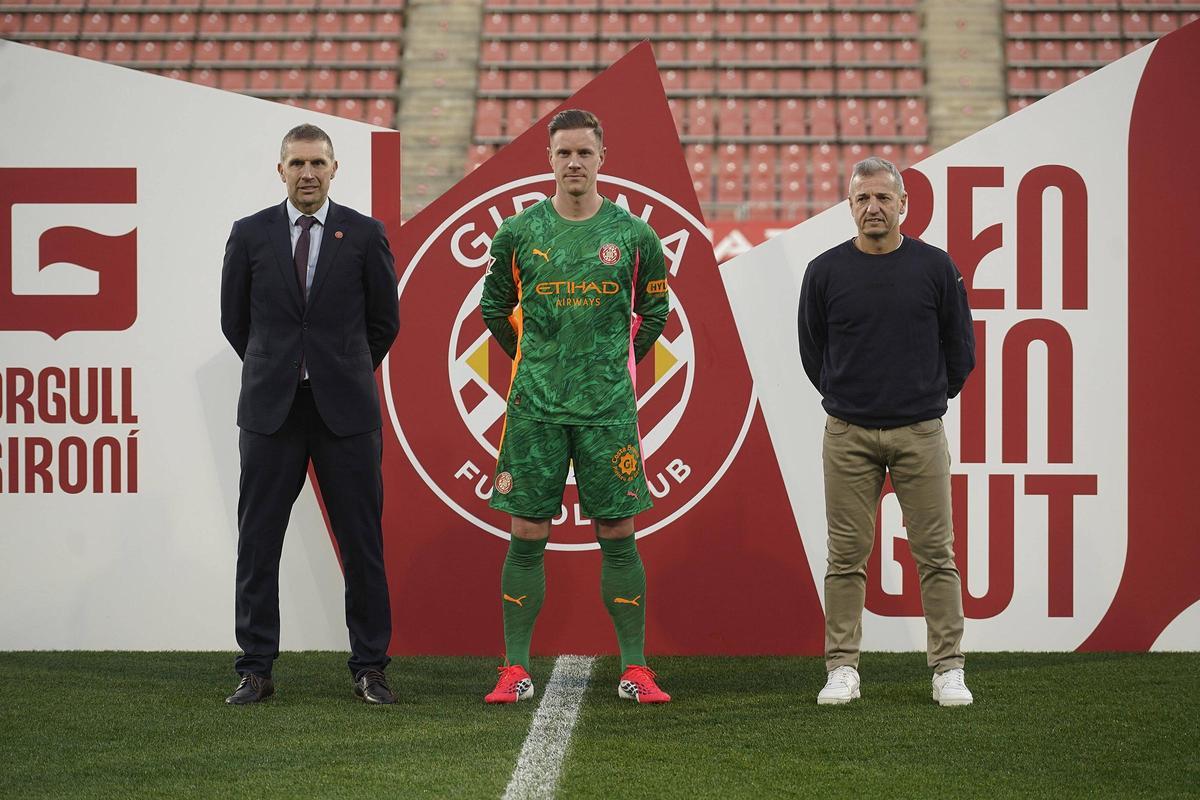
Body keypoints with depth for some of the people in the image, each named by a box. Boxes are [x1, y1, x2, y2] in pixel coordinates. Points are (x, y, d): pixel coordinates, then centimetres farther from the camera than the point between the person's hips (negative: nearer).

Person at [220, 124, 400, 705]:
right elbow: (234, 319, 13)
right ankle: (256, 671, 9)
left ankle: (369, 668, 8)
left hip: (345, 412, -1)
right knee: (258, 542, 2)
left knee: (362, 543, 1)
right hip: (270, 411, 1)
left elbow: (384, 320, 10)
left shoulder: (364, 235, 2)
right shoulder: (250, 235, 5)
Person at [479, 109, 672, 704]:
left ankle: (635, 671, 6)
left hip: (608, 408, 0)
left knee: (618, 536, 1)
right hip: (535, 407, 0)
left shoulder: (632, 234, 3)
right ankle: (515, 671, 6)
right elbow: (494, 307, 18)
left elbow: (654, 309, 18)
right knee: (527, 536, 0)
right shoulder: (518, 233, 4)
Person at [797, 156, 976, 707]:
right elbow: (812, 351, 12)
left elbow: (960, 350, 10)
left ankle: (948, 671, 6)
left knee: (936, 554, 0)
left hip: (920, 433, 0)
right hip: (848, 435, 0)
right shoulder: (826, 272, 1)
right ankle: (842, 670, 9)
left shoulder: (935, 267, 0)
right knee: (846, 558, 3)